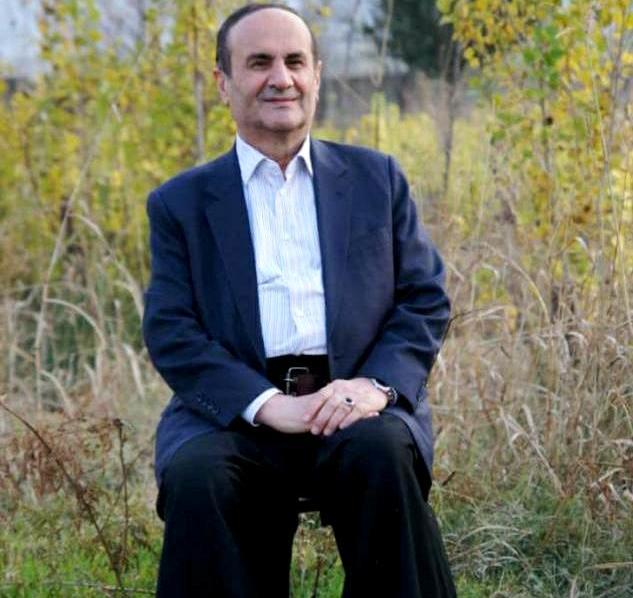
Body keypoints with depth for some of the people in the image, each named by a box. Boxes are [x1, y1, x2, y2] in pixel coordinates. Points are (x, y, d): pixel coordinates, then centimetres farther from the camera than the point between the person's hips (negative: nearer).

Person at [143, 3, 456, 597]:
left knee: (382, 454, -33)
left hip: (354, 402, 1)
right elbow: (170, 332, 1)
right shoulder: (180, 203, 12)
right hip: (235, 409, 0)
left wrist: (379, 383, -12)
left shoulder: (375, 178, 17)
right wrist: (268, 405, -15)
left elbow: (426, 298, 10)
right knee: (195, 476, -32)